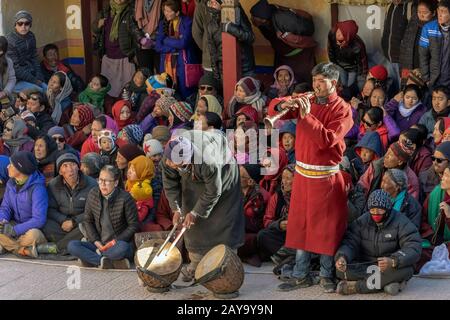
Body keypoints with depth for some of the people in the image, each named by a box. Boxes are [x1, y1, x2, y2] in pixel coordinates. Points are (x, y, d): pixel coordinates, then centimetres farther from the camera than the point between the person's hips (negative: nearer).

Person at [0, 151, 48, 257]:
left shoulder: (37, 188, -21)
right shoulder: (11, 184, 1)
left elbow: (39, 220, -25)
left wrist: (14, 230, -29)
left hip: (33, 229, -7)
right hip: (16, 225, 7)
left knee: (32, 235, -40)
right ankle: (23, 250, -23)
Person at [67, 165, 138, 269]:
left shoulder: (125, 198, -9)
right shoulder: (93, 194, 3)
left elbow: (133, 225, -5)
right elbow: (87, 221, 9)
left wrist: (116, 241, -14)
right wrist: (96, 241, -5)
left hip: (118, 243, -4)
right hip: (99, 245, 5)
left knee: (122, 248, -40)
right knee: (71, 245, -20)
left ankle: (90, 258, -18)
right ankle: (114, 262, -26)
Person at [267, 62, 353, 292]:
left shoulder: (342, 109, -7)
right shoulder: (307, 101, 7)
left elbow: (327, 140, -20)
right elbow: (273, 113, 6)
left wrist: (307, 116, -23)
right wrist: (285, 105, -14)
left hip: (326, 177, -5)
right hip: (302, 174, 5)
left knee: (326, 227, 3)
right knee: (301, 224, 9)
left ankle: (327, 275, 15)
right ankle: (301, 275, 17)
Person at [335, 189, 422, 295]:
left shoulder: (401, 223, -9)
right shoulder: (362, 221, 2)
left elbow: (414, 249, -20)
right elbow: (349, 243, -6)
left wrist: (393, 261, -39)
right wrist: (341, 257, -31)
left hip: (392, 267, -2)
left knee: (405, 269, -37)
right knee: (341, 269, -25)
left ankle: (356, 286, -29)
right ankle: (388, 282, -29)